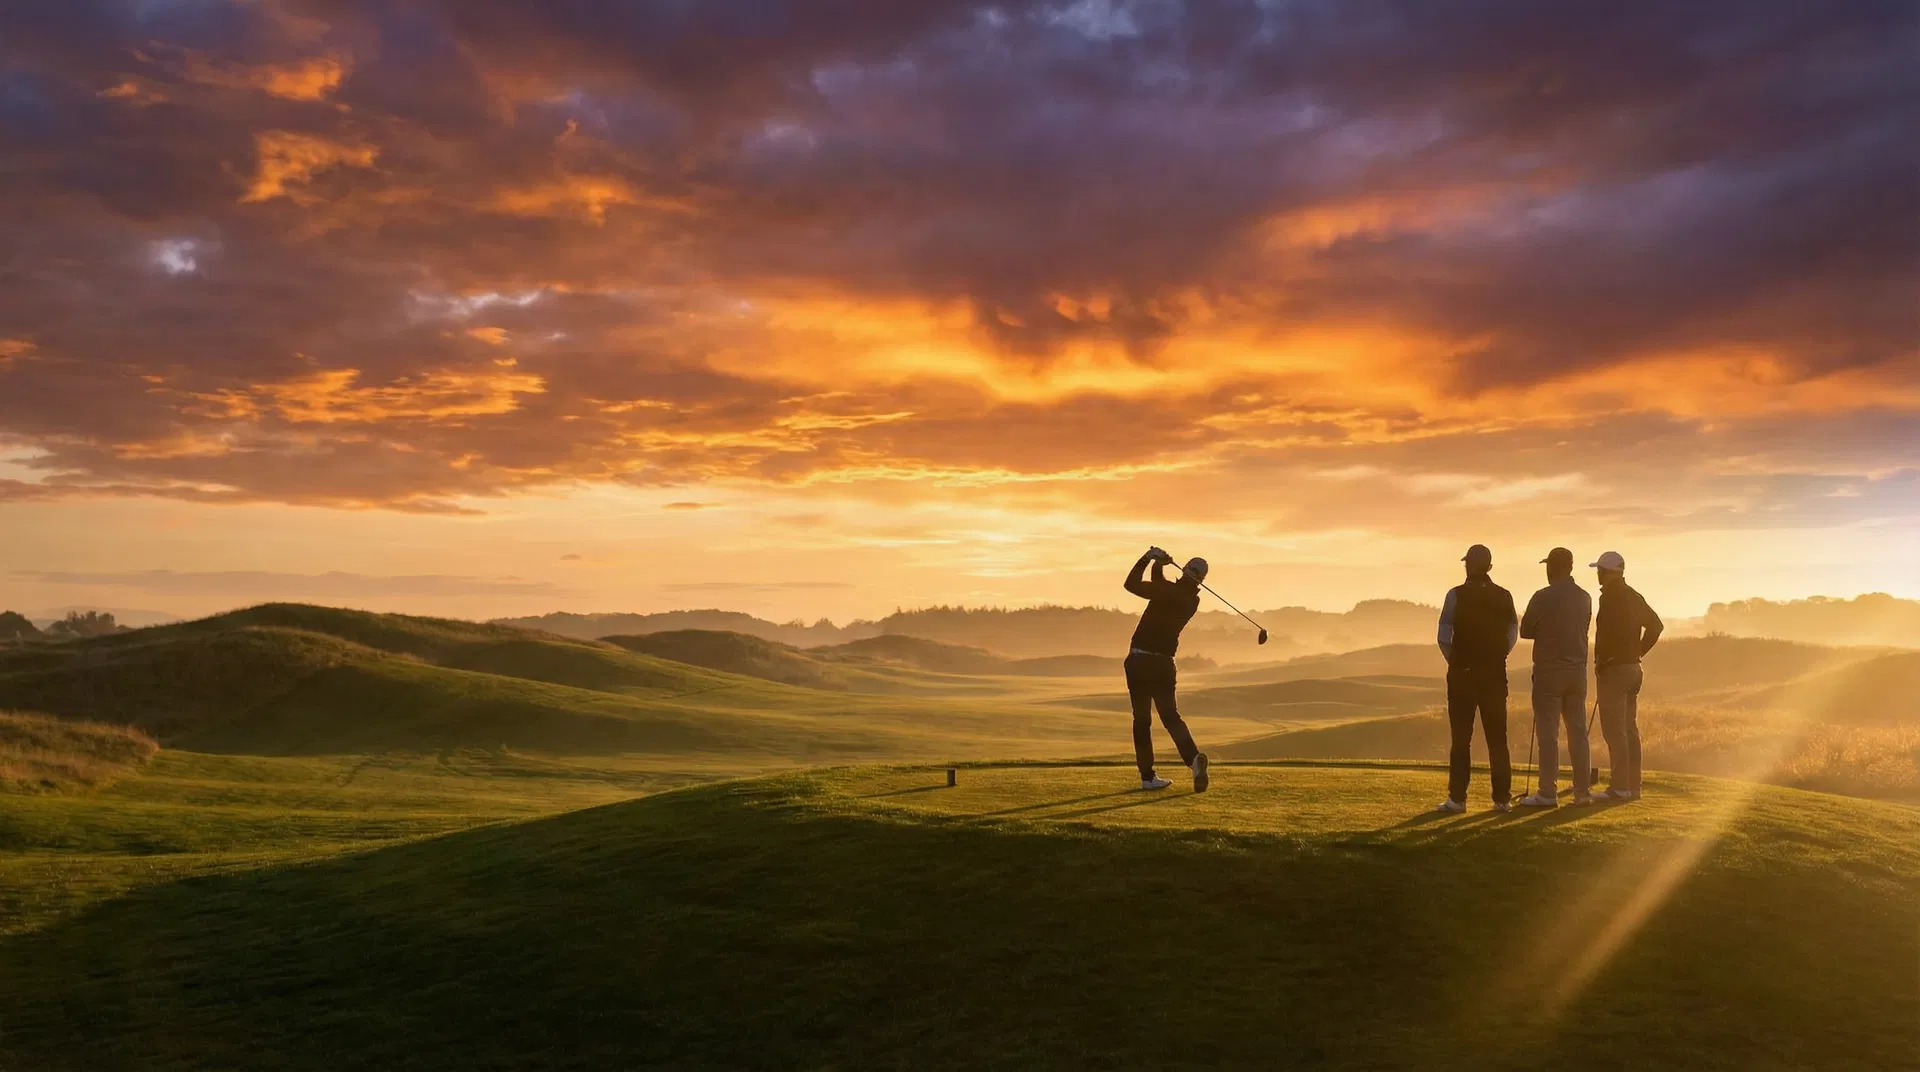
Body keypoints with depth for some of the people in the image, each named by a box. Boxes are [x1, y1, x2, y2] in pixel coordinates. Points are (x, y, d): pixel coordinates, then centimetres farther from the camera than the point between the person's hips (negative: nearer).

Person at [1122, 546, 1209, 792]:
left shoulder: (1169, 592, -12)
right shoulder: (1192, 601, 7)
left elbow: (1132, 584, -10)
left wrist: (1148, 558, -5)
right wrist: (1158, 566, 4)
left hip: (1139, 661, -4)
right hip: (1163, 663, 4)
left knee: (1141, 719, 6)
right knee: (1170, 716, 8)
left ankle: (1147, 776, 6)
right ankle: (1193, 757, -18)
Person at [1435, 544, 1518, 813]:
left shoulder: (1457, 595, -9)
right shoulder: (1504, 597, 2)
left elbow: (1444, 637, -9)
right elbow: (1512, 636, 5)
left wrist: (1455, 660, 7)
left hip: (1462, 673, -3)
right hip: (1495, 674, 3)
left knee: (1461, 738, 2)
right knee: (1497, 738, 9)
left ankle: (1457, 798, 0)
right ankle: (1502, 798, 10)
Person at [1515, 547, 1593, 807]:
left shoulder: (1543, 597, -13)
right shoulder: (1585, 598, 4)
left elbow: (1525, 630, -4)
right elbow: (1583, 629, 12)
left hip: (1549, 670, -5)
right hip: (1577, 669, 5)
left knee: (1548, 732, -3)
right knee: (1578, 730, 10)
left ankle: (1548, 792, -3)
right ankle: (1583, 790, 13)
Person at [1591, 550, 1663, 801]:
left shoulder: (1610, 597, -14)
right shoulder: (1633, 597, 13)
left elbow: (1608, 633, -24)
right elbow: (1656, 625, 19)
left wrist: (1602, 661, -13)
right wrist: (1638, 652, 17)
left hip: (1613, 668, -9)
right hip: (1632, 667, 9)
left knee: (1614, 729, -8)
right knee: (1629, 728, 13)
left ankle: (1619, 787, -8)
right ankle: (1633, 785, 17)